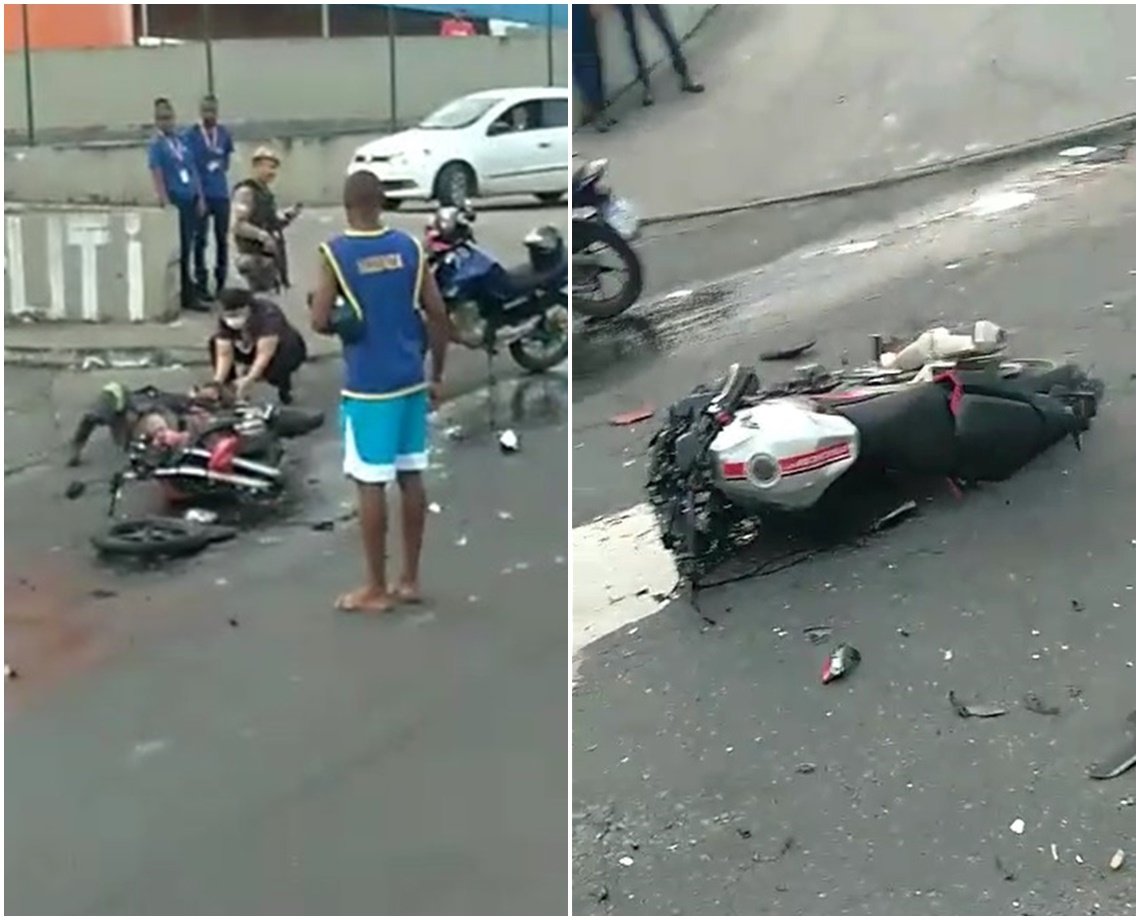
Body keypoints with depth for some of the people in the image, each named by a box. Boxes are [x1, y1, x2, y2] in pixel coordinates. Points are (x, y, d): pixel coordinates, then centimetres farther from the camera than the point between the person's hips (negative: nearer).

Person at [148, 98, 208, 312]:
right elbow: (157, 176, -12)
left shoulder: (181, 140, 14)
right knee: (180, 250, -2)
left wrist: (200, 197, 11)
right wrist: (166, 203, -19)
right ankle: (188, 296, 3)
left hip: (190, 200, 7)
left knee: (186, 248, 11)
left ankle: (184, 293, 18)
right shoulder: (156, 145, -6)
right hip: (175, 200, -7)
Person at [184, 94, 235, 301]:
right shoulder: (191, 135, -6)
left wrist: (222, 165, 3)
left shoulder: (224, 133, 6)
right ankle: (201, 283, 8)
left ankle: (221, 282, 20)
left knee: (222, 239, 9)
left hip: (221, 193, 4)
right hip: (201, 194, -4)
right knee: (200, 239, 1)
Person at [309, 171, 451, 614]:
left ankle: (377, 589, 9)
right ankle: (410, 580, 20)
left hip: (367, 386, -5)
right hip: (410, 379, 5)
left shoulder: (334, 253, -9)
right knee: (411, 476, 11)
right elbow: (437, 314, 2)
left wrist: (342, 323, 10)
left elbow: (320, 322, -13)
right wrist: (437, 375, 11)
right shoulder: (409, 246, 2)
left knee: (370, 484, 2)